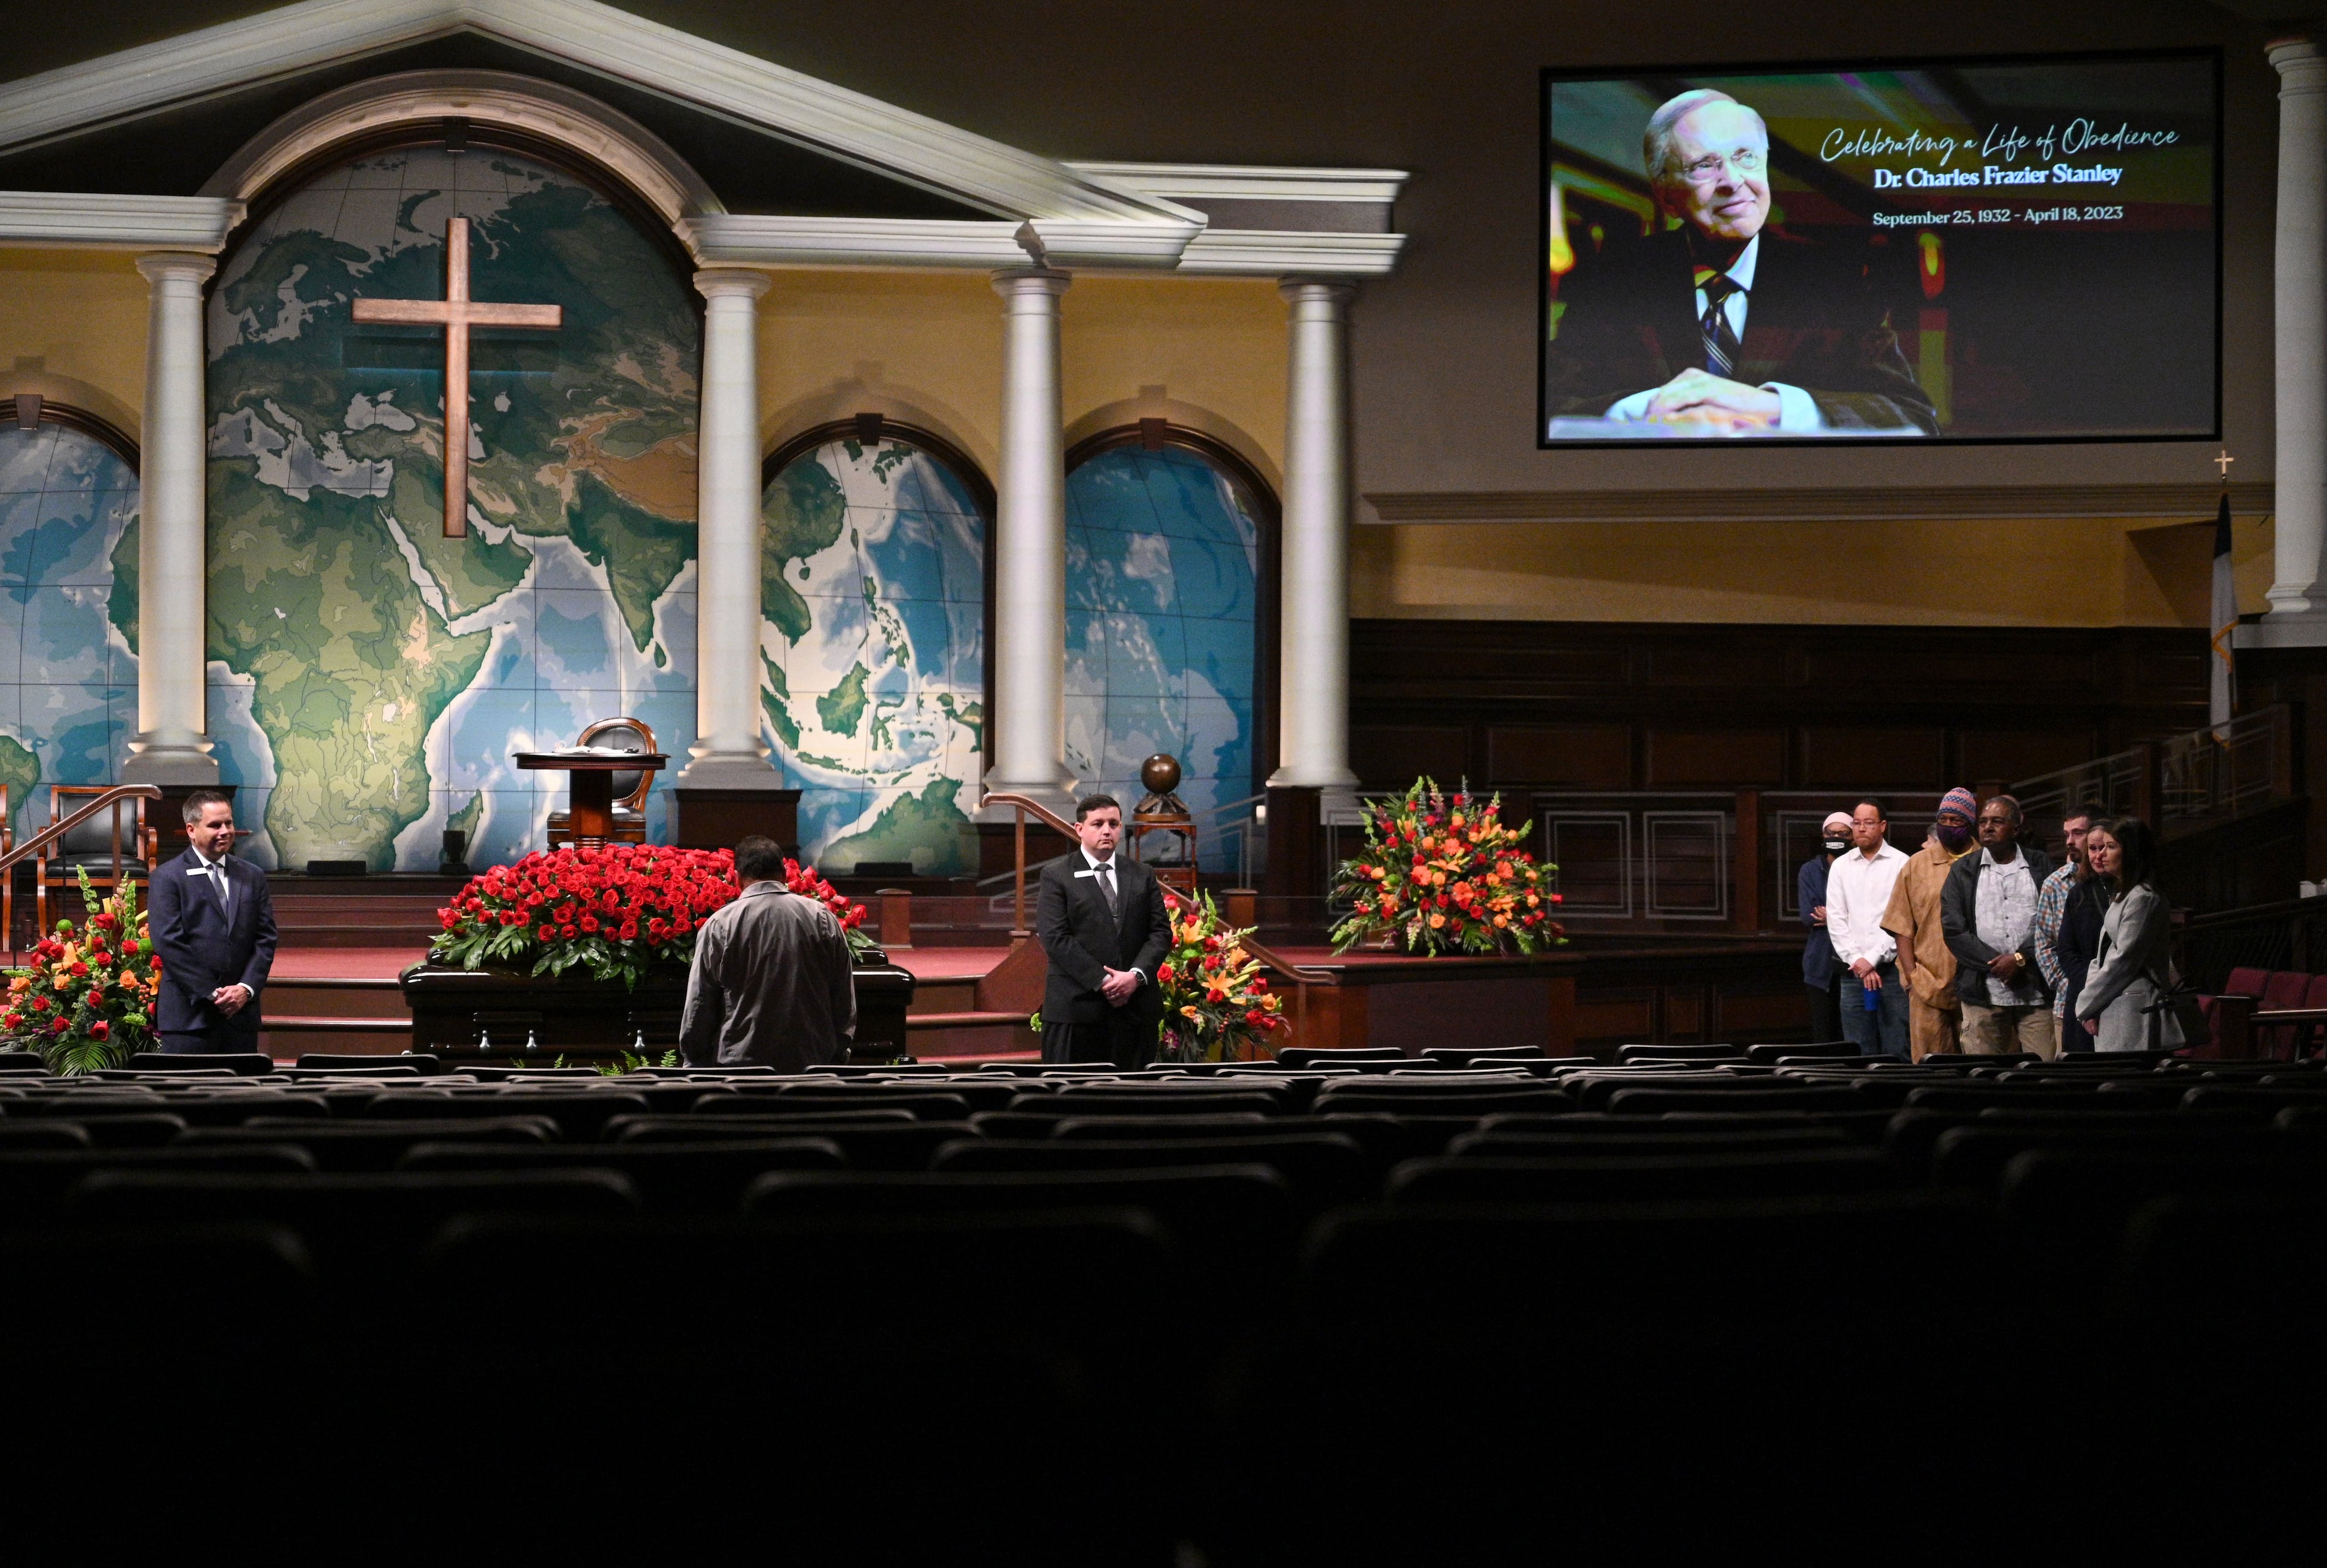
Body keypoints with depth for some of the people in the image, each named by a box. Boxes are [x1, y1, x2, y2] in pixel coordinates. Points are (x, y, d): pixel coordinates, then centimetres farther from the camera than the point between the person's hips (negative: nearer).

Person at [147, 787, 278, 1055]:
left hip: (241, 1012, 4)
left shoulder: (253, 877, 15)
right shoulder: (167, 877, 0)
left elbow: (266, 938, 10)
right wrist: (212, 994, -12)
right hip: (189, 1015, -4)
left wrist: (246, 988, -6)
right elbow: (168, 943, -8)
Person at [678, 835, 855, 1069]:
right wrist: (837, 1057, 17)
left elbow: (698, 1009, 0)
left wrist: (695, 1065, 10)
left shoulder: (719, 926, -3)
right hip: (814, 1065, 2)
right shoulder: (824, 919, 3)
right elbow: (846, 1006, 7)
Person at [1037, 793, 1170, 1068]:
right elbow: (1055, 938, -8)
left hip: (1136, 1010, 4)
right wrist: (1102, 981, -15)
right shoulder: (1056, 875, 1)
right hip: (1075, 1007, -4)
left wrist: (1136, 975, -11)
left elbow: (1161, 931, 8)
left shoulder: (1143, 876, 14)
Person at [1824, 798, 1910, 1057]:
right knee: (1859, 1053, 2)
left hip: (1891, 968, -3)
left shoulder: (1901, 864, 1)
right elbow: (1836, 919, 6)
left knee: (1897, 1052, -5)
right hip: (1853, 969, 3)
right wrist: (1857, 961, -5)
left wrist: (1873, 958, -10)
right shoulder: (1841, 866, 12)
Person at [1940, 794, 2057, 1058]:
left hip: (2036, 994, -1)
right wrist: (1996, 964, -8)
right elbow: (1954, 931, 3)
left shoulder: (2040, 866, 10)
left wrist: (2021, 959, -10)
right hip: (1983, 995, 1)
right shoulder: (1963, 872, 11)